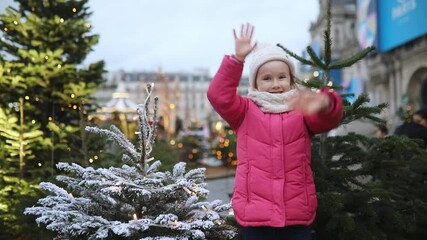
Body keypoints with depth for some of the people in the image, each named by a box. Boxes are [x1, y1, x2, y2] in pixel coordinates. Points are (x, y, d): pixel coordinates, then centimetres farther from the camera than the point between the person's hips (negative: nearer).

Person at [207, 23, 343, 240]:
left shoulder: (301, 110, 7)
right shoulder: (246, 111, 7)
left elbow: (331, 117, -13)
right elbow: (219, 95, -9)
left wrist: (323, 103, -38)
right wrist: (237, 58, -18)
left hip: (297, 215, 1)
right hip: (255, 215, -1)